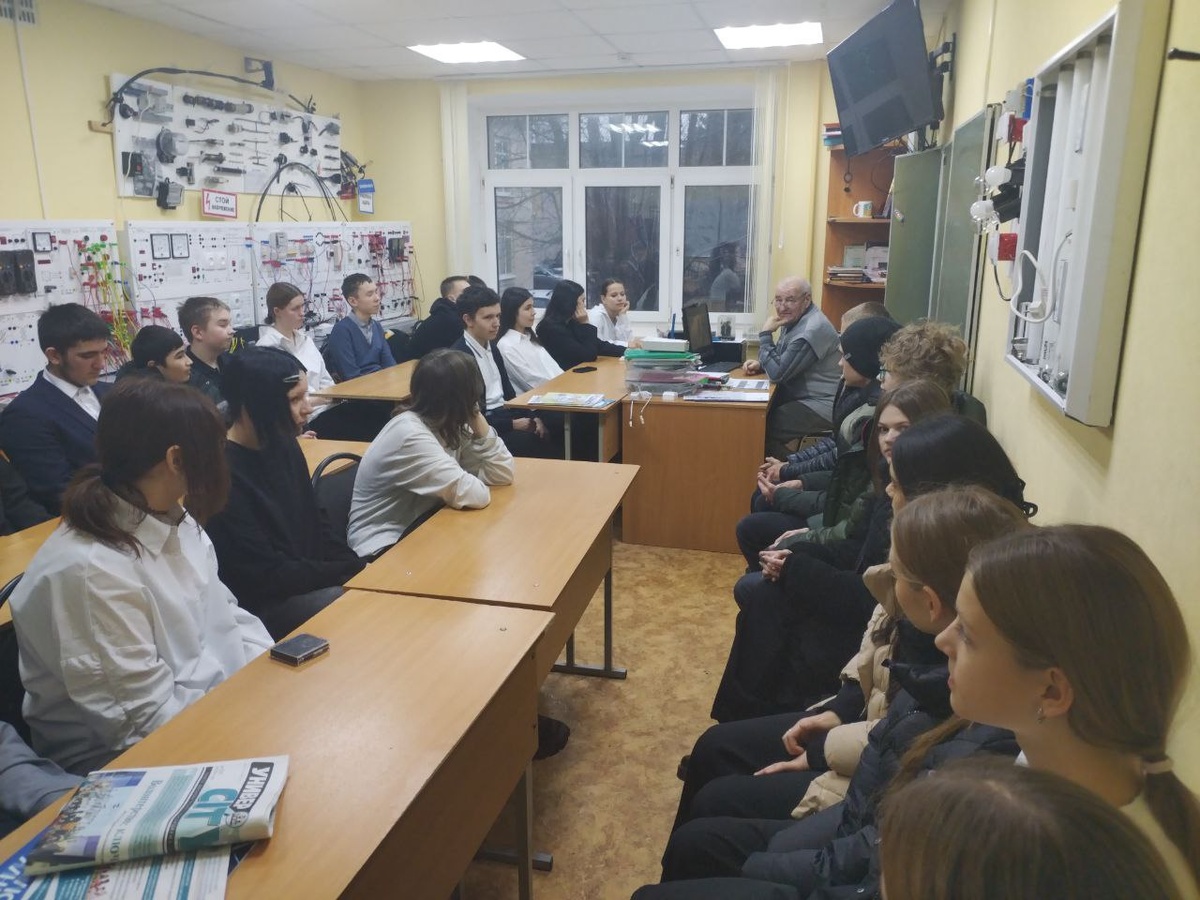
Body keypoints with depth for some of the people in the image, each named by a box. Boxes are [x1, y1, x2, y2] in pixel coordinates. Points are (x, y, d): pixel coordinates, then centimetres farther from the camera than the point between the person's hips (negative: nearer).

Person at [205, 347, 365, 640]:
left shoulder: (283, 443, 3)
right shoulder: (221, 473, -22)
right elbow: (267, 575, -20)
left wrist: (358, 568, -3)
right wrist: (351, 573, -16)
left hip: (306, 579, 8)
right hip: (260, 607, -8)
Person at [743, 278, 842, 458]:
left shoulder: (813, 329, -25)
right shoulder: (794, 320, 7)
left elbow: (777, 373, -24)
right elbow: (782, 360, 21)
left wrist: (765, 334, -14)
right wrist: (760, 364, -1)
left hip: (820, 408, -10)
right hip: (800, 396, 10)